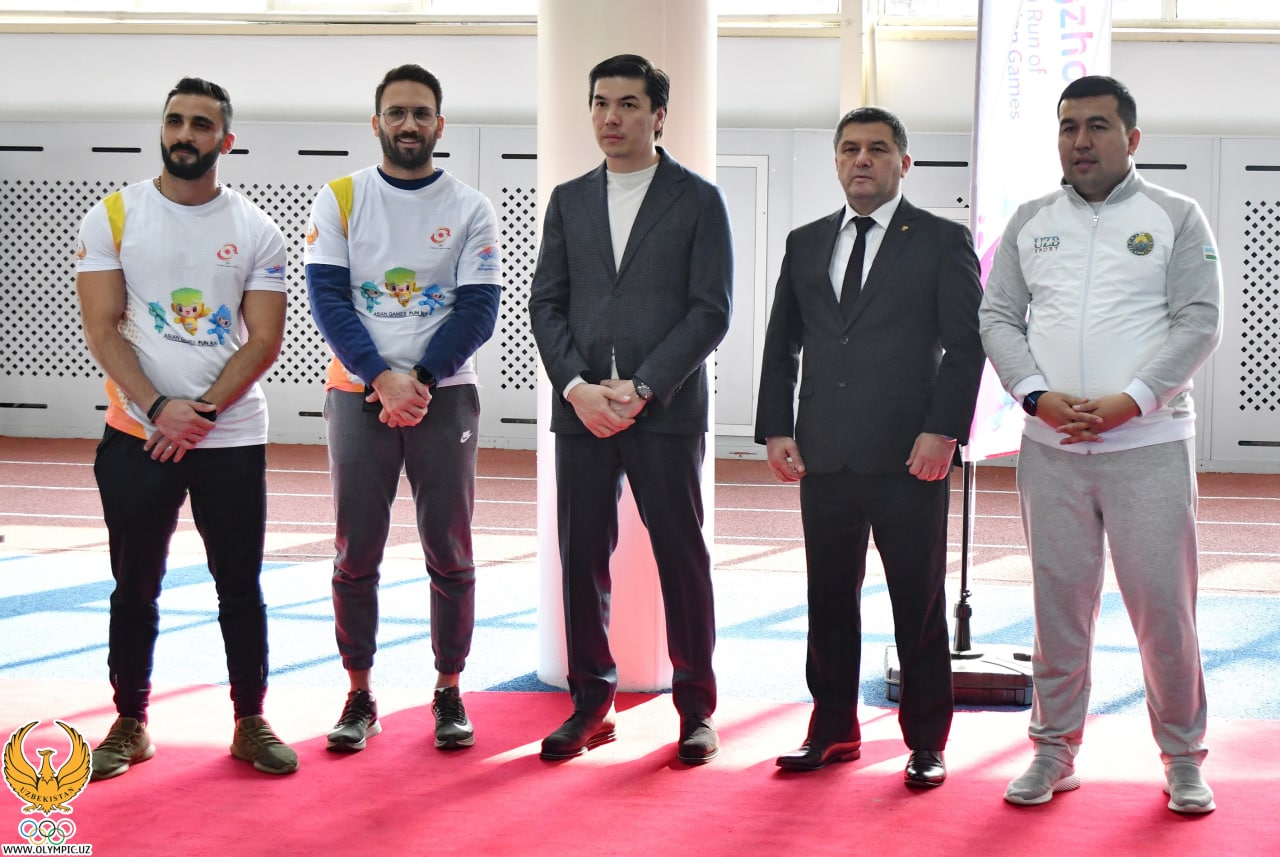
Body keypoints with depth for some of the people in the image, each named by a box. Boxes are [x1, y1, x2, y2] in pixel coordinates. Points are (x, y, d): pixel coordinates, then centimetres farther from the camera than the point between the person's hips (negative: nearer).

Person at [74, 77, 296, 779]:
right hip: (137, 437, 0)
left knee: (241, 588, 5)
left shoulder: (256, 231, 2)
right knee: (135, 589, 7)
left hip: (233, 439, 0)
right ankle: (129, 724, 19)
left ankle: (250, 723, 17)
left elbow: (264, 340, -2)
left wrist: (200, 412, -12)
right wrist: (158, 409, -16)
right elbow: (102, 330, -4)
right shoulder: (113, 217, 1)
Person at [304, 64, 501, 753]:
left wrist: (419, 380, -15)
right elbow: (328, 299, -3)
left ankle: (449, 693, 13)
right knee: (355, 554, 2)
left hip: (444, 396, 0)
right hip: (358, 395, 0)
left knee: (450, 552, 2)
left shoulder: (471, 209, 4)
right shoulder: (340, 200, 5)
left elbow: (478, 311, -3)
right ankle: (359, 696, 11)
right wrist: (384, 380, -15)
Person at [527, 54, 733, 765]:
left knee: (682, 559, 2)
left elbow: (711, 312, -5)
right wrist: (577, 386, -6)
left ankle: (696, 708, 12)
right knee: (582, 557, 5)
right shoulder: (569, 201, 14)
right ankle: (592, 704, 16)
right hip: (580, 409, 4)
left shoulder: (698, 200, 2)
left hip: (667, 409, -3)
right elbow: (547, 303, 10)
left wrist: (641, 389, -13)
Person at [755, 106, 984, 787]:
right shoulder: (805, 244, 15)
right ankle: (833, 731, 21)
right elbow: (781, 344, 16)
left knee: (919, 604, 2)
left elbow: (965, 344, -3)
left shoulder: (943, 241, 3)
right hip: (824, 456, 4)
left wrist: (943, 431, -13)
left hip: (909, 457, -4)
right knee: (829, 600, 9)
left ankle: (926, 742, 12)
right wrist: (776, 430, 5)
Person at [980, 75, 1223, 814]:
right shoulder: (1030, 222, 12)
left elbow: (1200, 322, -3)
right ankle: (1055, 753, 18)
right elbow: (999, 318, 8)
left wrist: (1132, 399, -14)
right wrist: (1038, 394, -8)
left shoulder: (1175, 218, 3)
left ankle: (1183, 759, 13)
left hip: (1148, 443, -2)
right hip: (1050, 446, 3)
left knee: (1165, 605, -1)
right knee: (1059, 602, 7)